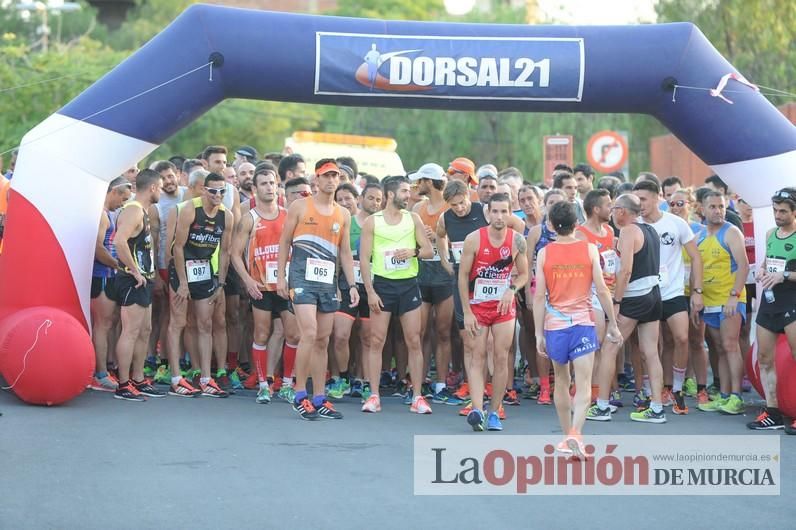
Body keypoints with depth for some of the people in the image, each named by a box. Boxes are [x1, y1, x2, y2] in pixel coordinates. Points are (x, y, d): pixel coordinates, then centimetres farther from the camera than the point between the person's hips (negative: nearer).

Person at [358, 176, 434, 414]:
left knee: (414, 342, 0)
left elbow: (429, 250, 6)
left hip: (408, 284, 2)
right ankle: (374, 396, 2)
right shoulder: (372, 221, 0)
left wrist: (413, 252, -16)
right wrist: (370, 292, -9)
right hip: (382, 284, -2)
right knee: (376, 341, -3)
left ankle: (417, 397, 4)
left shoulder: (413, 219, 6)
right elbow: (364, 258, -2)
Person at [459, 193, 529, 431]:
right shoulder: (474, 239, -11)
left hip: (504, 306, 2)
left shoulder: (517, 240, -6)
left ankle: (494, 412, 9)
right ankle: (477, 410, -17)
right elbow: (463, 276, -6)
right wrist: (467, 312, -9)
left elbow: (523, 274, 6)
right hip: (477, 306, -1)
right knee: (478, 356, -7)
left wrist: (511, 289, -15)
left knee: (501, 358, 1)